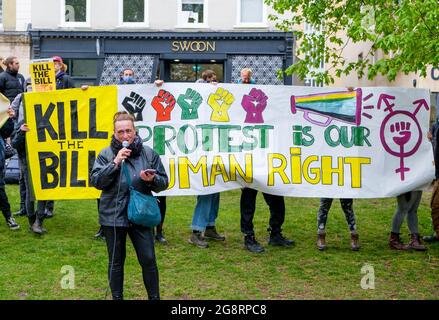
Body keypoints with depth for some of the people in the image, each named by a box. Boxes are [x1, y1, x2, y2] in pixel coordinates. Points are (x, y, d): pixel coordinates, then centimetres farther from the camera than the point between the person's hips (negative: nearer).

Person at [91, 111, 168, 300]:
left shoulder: (149, 153, 1)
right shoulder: (106, 155, -1)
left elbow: (164, 183, 3)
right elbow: (96, 181, -10)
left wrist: (152, 179, -19)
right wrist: (115, 162, -17)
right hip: (113, 216, 0)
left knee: (148, 260, 5)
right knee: (116, 261, 11)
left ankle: (154, 297, 22)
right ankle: (116, 297, 26)